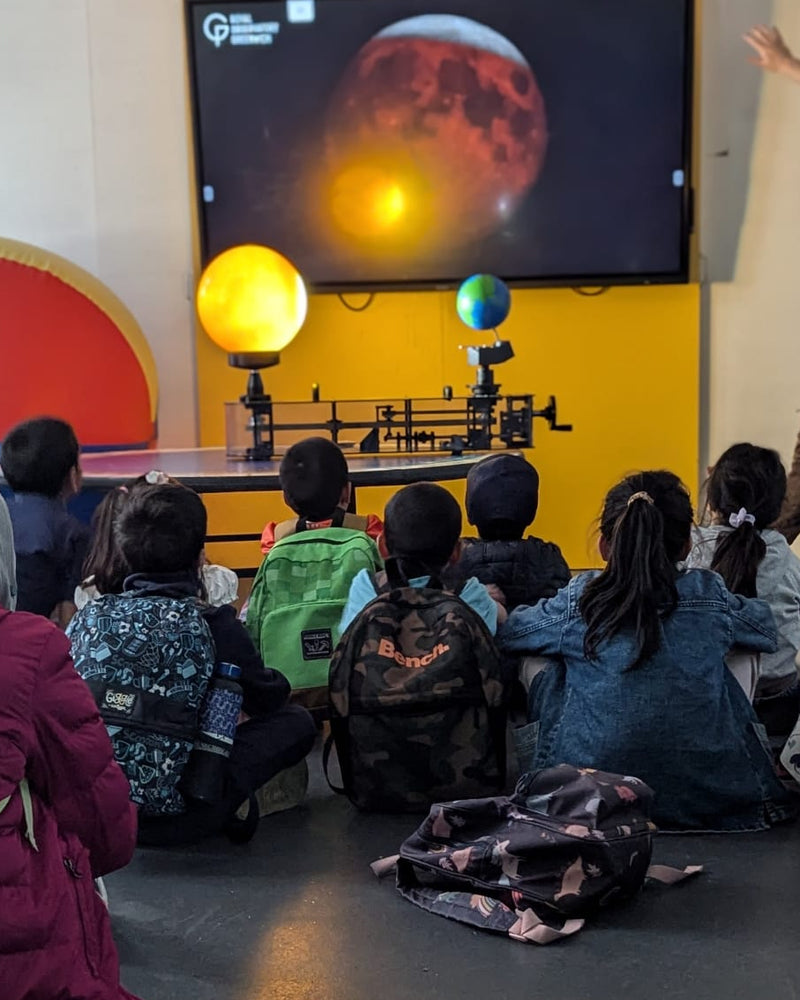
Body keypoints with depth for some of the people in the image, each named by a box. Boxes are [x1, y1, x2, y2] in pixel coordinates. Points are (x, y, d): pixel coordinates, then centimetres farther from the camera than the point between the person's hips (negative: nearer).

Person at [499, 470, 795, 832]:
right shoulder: (710, 598, -5)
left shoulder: (578, 602, -8)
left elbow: (506, 632, 8)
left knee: (546, 679, 19)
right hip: (706, 802, 2)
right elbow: (768, 630, 16)